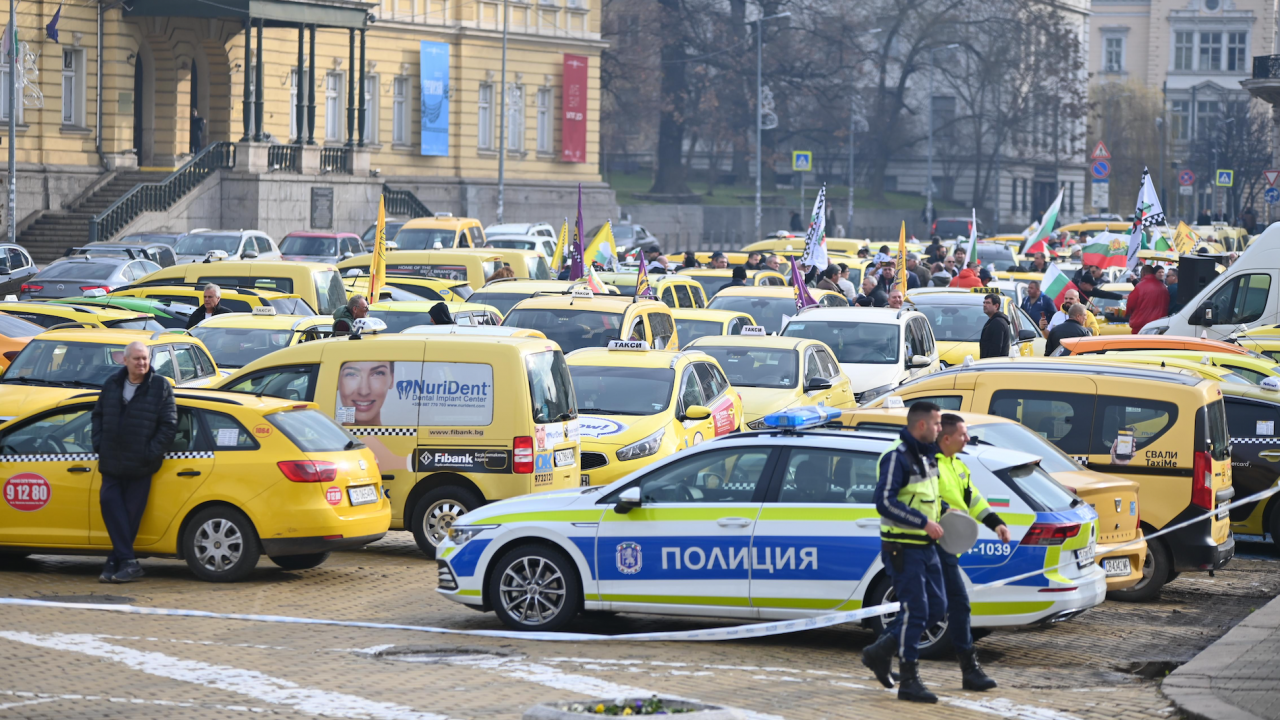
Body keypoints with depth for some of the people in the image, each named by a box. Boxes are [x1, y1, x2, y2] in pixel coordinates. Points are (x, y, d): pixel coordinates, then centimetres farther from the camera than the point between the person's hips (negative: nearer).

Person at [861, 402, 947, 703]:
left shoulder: (928, 456, 14)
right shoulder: (897, 457, -15)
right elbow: (885, 502, -23)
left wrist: (944, 509, 10)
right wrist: (923, 522, -24)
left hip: (926, 547, 9)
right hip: (903, 550, -9)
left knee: (937, 609, 9)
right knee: (915, 612, -8)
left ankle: (881, 650, 22)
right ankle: (909, 682, -1)